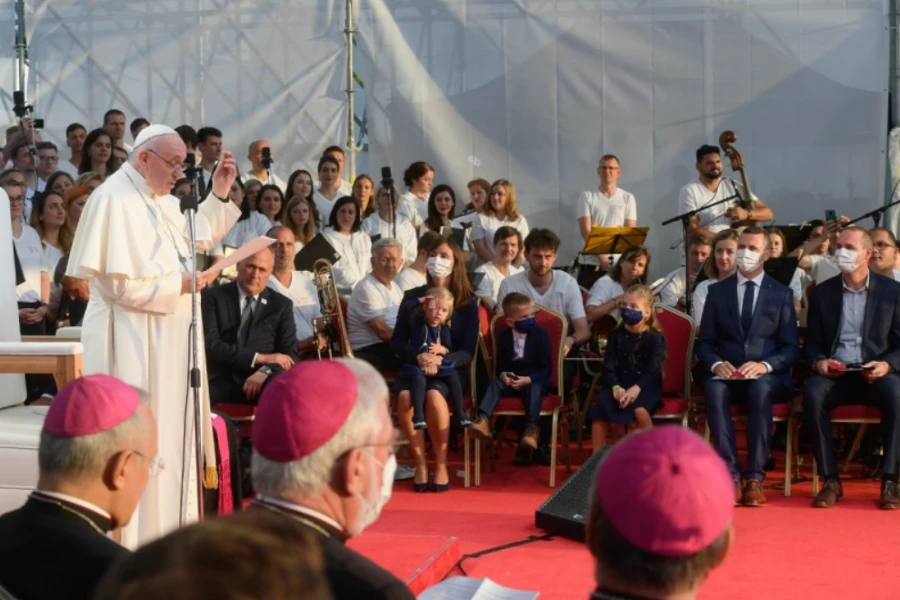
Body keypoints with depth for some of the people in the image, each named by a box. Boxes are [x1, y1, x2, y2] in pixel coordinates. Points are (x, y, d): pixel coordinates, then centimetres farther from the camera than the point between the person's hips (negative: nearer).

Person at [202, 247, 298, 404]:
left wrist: (266, 371, -15)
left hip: (262, 382, 2)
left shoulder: (281, 305, 17)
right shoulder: (212, 297, 10)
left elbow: (290, 354, 8)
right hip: (218, 381, -2)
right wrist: (260, 358, -11)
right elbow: (209, 345, -3)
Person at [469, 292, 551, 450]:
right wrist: (503, 375, -18)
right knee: (495, 384, -23)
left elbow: (546, 369, -10)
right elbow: (500, 365, 7)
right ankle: (483, 421, -42)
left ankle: (532, 429, -52)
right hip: (511, 380, 3)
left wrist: (528, 379, -25)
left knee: (534, 389, -35)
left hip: (535, 381, -3)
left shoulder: (541, 335, -8)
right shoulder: (503, 337, 2)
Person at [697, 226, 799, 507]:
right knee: (714, 389, -35)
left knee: (760, 388, -37)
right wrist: (716, 364, -13)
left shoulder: (782, 294, 10)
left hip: (767, 376, -1)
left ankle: (755, 478, -34)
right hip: (725, 374, 1)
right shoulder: (718, 291, 14)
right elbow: (705, 342, 9)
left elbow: (791, 348, 4)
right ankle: (731, 475, -34)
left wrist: (765, 366, -16)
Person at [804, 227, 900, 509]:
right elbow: (812, 343, 12)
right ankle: (831, 480, -26)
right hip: (834, 374, 1)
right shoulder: (821, 292, 11)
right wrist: (818, 362, -12)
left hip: (876, 374, -1)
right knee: (812, 391, -33)